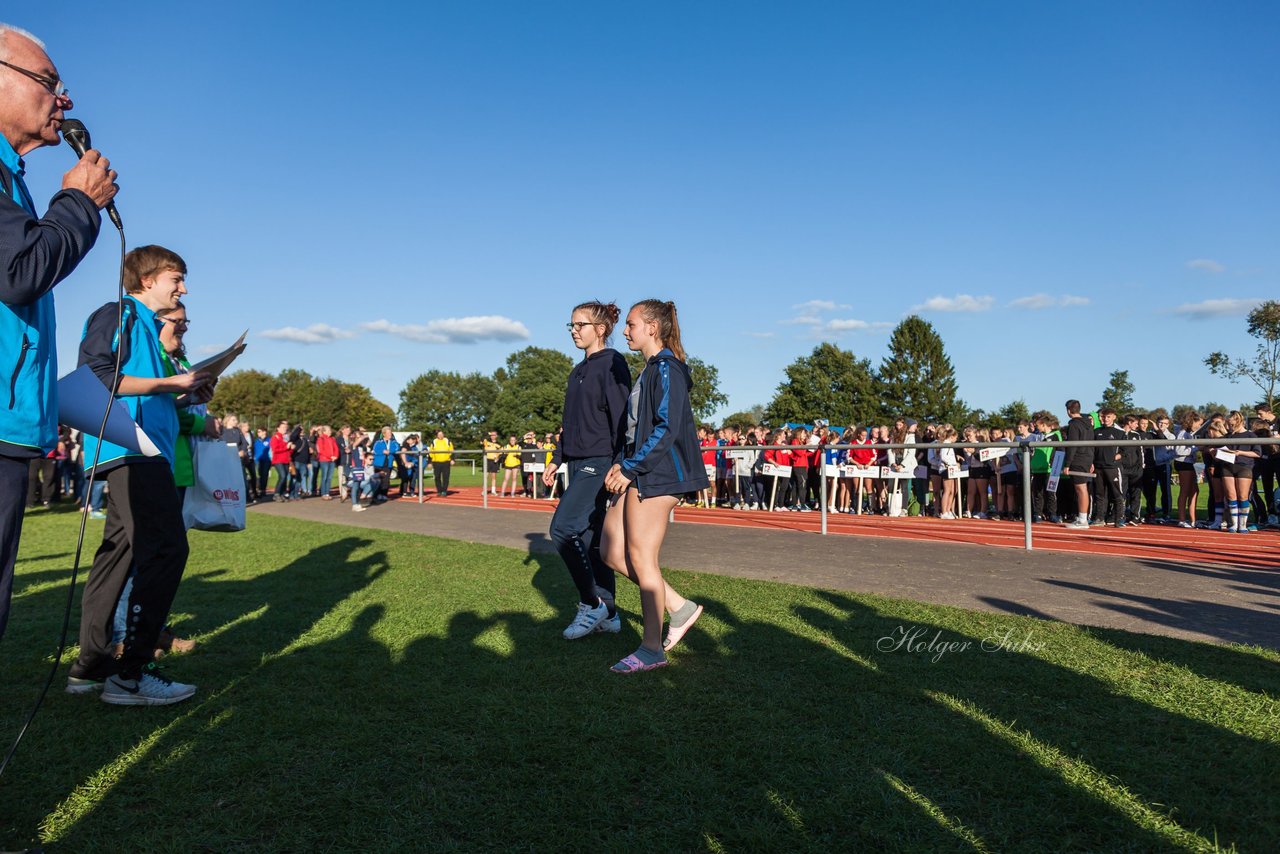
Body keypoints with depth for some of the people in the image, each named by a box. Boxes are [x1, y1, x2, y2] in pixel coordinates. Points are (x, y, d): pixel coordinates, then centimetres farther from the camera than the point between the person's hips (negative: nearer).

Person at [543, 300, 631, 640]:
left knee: (563, 528, -14)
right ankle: (607, 613, 15)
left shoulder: (612, 363, -8)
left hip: (599, 461, -9)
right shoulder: (579, 371, 18)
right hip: (579, 462, 9)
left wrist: (619, 465, -20)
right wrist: (557, 459, 23)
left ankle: (591, 604, -3)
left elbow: (621, 417, -15)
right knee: (590, 536, 8)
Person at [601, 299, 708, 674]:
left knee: (641, 558, -4)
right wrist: (622, 464, 10)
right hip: (640, 473, 10)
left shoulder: (666, 368, -12)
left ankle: (652, 649, 8)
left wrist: (629, 468, -17)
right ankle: (679, 607, 18)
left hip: (657, 475, -10)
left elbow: (667, 429, -20)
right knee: (611, 551, 9)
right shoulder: (650, 369, 18)